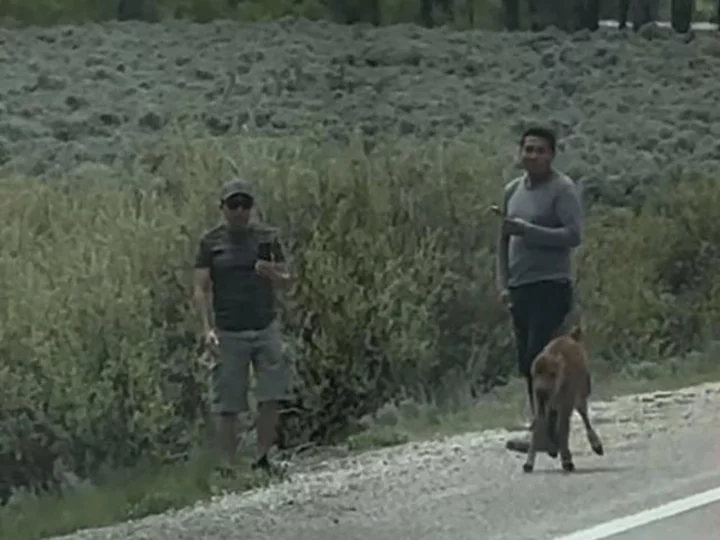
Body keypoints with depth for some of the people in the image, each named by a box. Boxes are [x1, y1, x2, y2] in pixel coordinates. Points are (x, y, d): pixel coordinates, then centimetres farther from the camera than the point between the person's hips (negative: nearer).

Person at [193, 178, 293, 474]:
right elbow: (201, 289, 0)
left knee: (271, 397, -6)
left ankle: (262, 458, 6)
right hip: (228, 333, -2)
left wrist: (272, 273, -14)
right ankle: (226, 467, 2)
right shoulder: (211, 242, 2)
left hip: (266, 328, 2)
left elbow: (286, 279, 10)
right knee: (226, 405, -3)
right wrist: (207, 328, -13)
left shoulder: (266, 237, 7)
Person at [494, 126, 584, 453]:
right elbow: (504, 240, 21)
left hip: (551, 287, -7)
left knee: (539, 361, -14)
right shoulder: (513, 190, 16)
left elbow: (573, 235, -15)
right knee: (526, 364, 7)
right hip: (519, 288, 7)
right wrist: (503, 283, 12)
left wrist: (527, 230, -20)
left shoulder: (563, 189, -5)